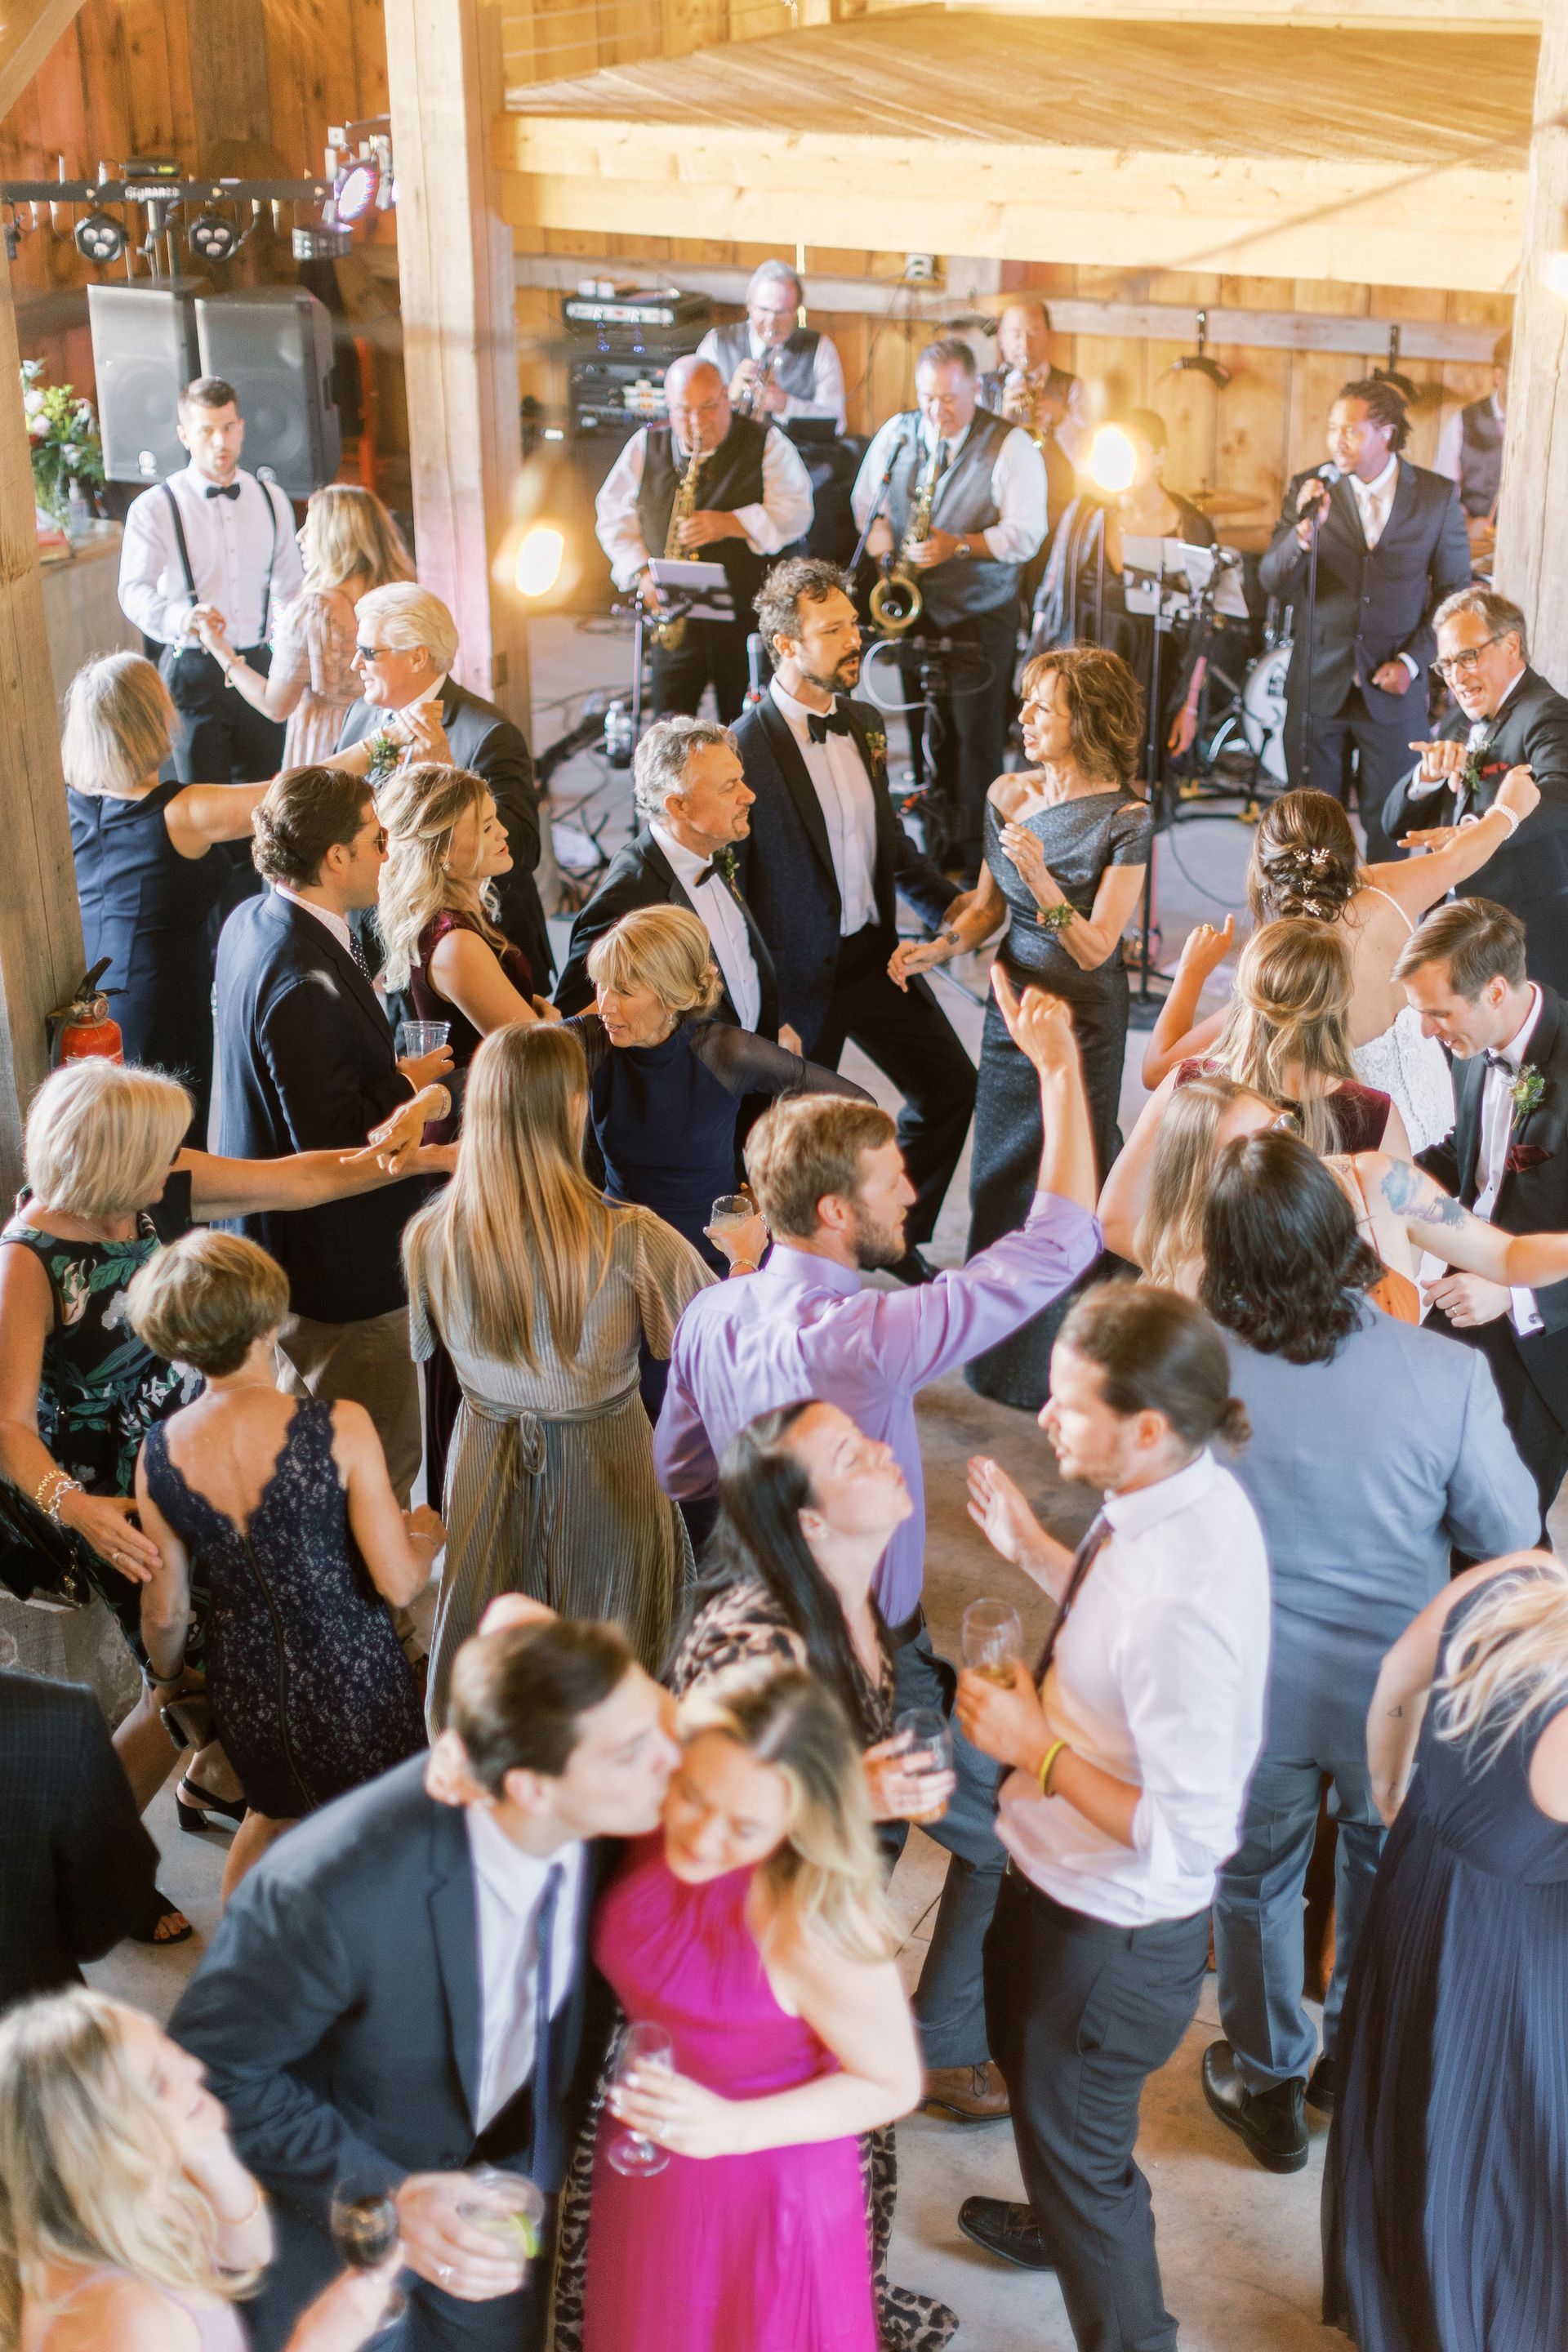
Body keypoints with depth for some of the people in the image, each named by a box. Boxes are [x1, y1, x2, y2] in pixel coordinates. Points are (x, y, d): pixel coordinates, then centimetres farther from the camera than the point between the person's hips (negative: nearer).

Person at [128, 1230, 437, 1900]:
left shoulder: (160, 1453, -11)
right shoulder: (339, 1429, -23)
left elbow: (165, 1611, 0)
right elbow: (399, 1585, -21)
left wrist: (166, 1681, 21)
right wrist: (426, 1537, 2)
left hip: (246, 1692, 4)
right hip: (355, 1687, -4)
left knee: (271, 1817, 33)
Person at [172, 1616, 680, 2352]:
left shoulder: (617, 1828, -25)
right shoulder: (329, 1889, -39)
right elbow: (209, 2067, -23)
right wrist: (384, 2197, -28)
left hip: (507, 2176, 4)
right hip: (330, 2200, -3)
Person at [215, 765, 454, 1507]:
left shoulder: (251, 921, 3)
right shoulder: (307, 985, -30)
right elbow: (331, 1140, -29)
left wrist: (389, 1072, 3)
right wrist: (408, 1090, -15)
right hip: (338, 1268, -11)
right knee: (378, 1472, 5)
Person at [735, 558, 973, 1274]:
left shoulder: (864, 722, 4)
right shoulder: (748, 747, -20)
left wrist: (950, 906, 11)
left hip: (874, 953, 8)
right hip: (800, 970, -7)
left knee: (950, 1084, 15)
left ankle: (894, 1233, 34)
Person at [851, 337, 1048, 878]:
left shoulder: (1011, 447, -7)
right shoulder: (896, 434, 8)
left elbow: (1026, 533, -12)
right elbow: (865, 497, 21)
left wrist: (959, 545, -24)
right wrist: (878, 531, -2)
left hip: (981, 619, -4)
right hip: (912, 610, 4)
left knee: (978, 741, -5)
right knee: (926, 737, 8)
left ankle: (980, 859, 3)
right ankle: (938, 850, 19)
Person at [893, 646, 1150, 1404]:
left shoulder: (1125, 818, -15)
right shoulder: (1009, 795, 0)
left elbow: (1096, 948, -18)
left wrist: (1042, 877, -31)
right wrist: (941, 945, -8)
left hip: (1082, 1018, -5)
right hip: (1012, 1005, 5)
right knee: (1001, 1174, 12)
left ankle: (1063, 1370, 21)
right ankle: (1002, 1353, 31)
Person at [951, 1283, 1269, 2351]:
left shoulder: (1184, 1602, -40)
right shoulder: (1185, 1493, -12)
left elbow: (1184, 1833, -34)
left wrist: (1039, 1750, -25)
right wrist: (1035, 1549, -3)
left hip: (1116, 1931, -10)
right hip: (1062, 1878, 10)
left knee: (1076, 2140, 17)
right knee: (1025, 2053, 36)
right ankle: (1068, 2222, 66)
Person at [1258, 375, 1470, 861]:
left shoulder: (1438, 496, 0)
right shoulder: (1309, 489, 0)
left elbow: (1454, 593, 5)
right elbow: (1274, 584, -7)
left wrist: (1413, 661, -6)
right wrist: (1305, 529, -24)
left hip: (1393, 690, -1)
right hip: (1318, 687, 1)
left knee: (1390, 827, 4)